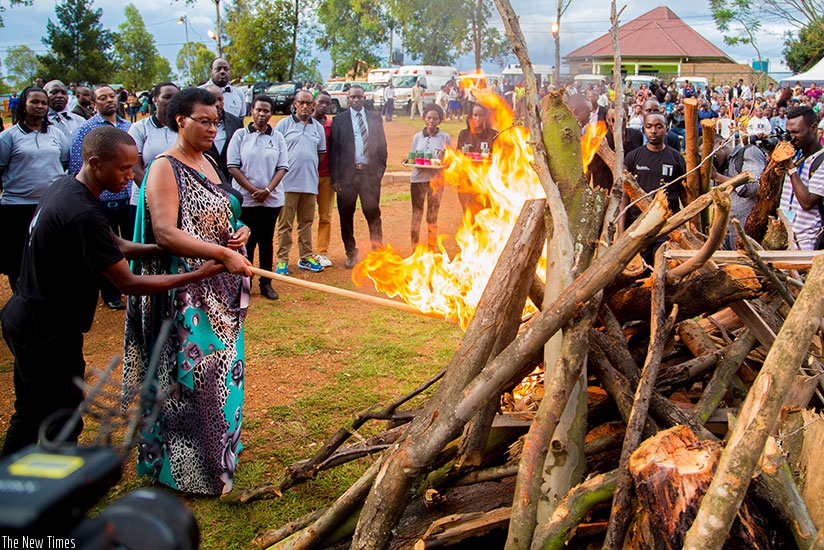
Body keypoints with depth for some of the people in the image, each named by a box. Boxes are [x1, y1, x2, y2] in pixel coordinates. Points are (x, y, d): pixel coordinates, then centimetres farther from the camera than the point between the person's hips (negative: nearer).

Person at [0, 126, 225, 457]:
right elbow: (129, 284, -25)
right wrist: (199, 275, -25)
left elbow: (113, 245, 8)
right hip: (48, 334, -10)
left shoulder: (64, 187, 3)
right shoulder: (82, 214, -28)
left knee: (30, 413, 25)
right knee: (61, 429, 3)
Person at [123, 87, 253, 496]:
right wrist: (224, 254, -29)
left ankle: (218, 443, 35)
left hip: (220, 292, 9)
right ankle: (192, 467, 15)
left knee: (221, 367, 17)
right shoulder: (165, 169, -14)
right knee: (193, 374, 0)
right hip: (186, 295, -8)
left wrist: (240, 231, 2)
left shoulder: (207, 164, 12)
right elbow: (166, 234, -25)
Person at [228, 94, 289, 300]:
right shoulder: (240, 135, 1)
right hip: (245, 199, -2)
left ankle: (266, 283, 15)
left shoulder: (277, 137, 5)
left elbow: (282, 167, 1)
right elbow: (233, 167, -4)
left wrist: (267, 190, -11)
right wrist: (253, 190, -11)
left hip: (272, 199, 2)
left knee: (266, 241, 8)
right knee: (247, 241, 4)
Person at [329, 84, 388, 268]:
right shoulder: (339, 120, 4)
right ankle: (351, 253, 17)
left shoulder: (375, 118, 11)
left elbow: (382, 145, 12)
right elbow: (334, 150, 1)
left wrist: (380, 169, 2)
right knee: (346, 215, 5)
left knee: (373, 213, -1)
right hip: (347, 173, -1)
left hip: (369, 172, 1)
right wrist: (335, 178, -5)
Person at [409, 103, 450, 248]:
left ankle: (431, 249, 15)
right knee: (416, 215, 2)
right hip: (418, 178, 1)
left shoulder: (445, 137, 2)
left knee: (432, 217, 6)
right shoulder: (417, 137, 7)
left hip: (435, 180, -1)